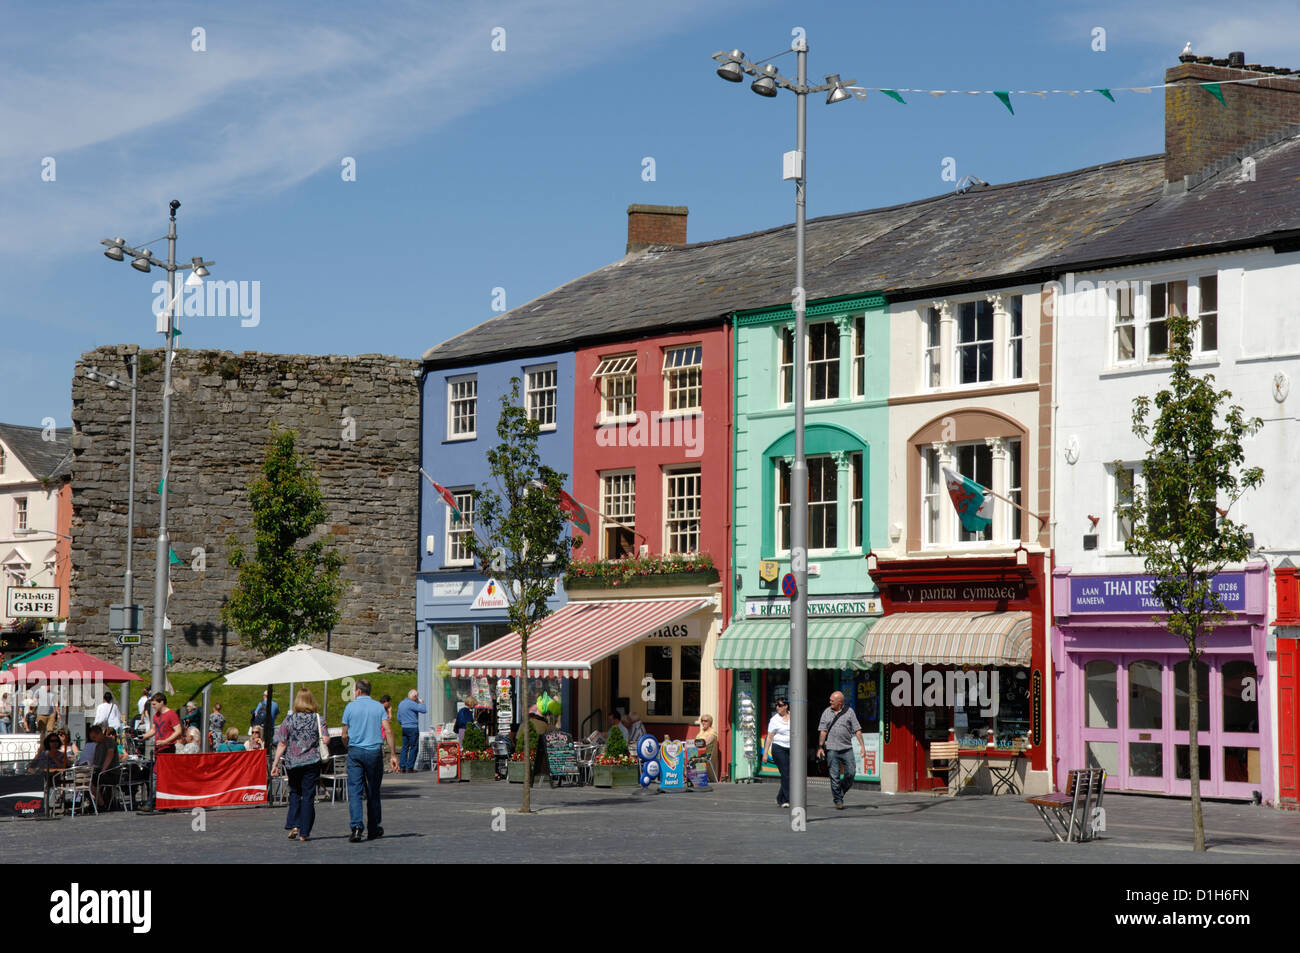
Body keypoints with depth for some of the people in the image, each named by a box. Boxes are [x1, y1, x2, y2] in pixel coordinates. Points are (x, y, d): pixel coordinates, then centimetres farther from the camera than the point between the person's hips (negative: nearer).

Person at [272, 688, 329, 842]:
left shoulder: (289, 720, -2)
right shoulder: (318, 719, -4)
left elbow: (282, 744, -4)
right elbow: (325, 740, -14)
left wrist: (276, 764, 1)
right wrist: (326, 738, 9)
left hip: (292, 763, 1)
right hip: (312, 762, -1)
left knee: (294, 793, 17)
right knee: (308, 796, 4)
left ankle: (293, 825, 2)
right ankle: (304, 833, 3)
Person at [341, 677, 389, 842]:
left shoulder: (350, 707, 0)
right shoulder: (378, 707, 5)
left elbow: (344, 736, 2)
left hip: (355, 752, -2)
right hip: (375, 752, 2)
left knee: (354, 791, -4)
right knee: (373, 792, 12)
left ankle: (357, 827, -20)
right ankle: (373, 830, 20)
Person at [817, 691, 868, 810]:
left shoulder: (849, 712, 5)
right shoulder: (826, 713, 7)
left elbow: (857, 730, 3)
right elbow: (822, 731, 4)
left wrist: (862, 745, -4)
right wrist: (820, 747, -5)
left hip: (847, 748, 0)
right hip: (831, 749, 0)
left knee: (850, 773, -3)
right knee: (835, 776, -2)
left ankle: (840, 793, 19)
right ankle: (838, 800, 6)